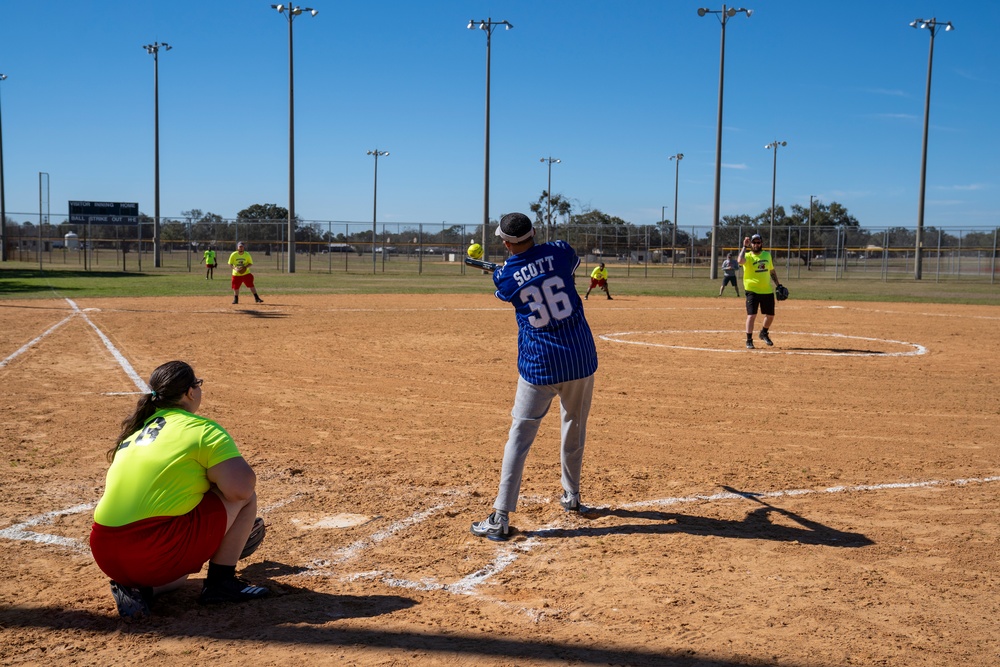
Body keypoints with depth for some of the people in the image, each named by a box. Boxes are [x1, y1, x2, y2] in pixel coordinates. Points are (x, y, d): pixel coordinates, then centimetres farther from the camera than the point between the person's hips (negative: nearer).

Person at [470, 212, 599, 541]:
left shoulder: (503, 278, -6)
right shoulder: (559, 251, -2)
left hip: (539, 366, -3)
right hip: (581, 358, 3)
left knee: (520, 436, 2)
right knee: (575, 427, 22)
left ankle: (500, 517, -1)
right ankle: (571, 496, 39)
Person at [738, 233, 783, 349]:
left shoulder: (767, 255, 9)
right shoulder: (748, 256, -8)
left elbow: (772, 271, 19)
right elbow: (740, 261, -32)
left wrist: (778, 284, 14)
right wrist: (744, 247, -27)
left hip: (767, 291, 5)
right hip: (752, 291, -5)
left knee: (770, 315, 13)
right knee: (751, 315, -11)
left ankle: (764, 333, 38)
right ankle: (749, 340, -1)